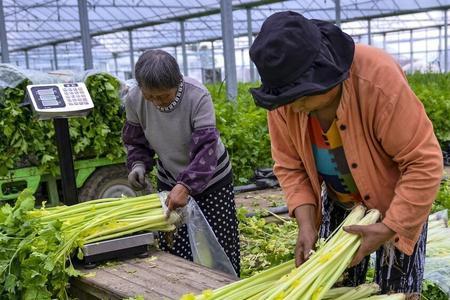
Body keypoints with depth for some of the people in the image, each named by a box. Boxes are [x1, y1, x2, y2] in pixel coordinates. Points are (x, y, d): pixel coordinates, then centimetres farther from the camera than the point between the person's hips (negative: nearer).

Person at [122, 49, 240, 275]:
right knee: (174, 251, 3)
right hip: (169, 179, 3)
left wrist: (185, 186, -44)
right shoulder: (134, 100, -15)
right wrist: (138, 164, -19)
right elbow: (135, 142, 1)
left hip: (210, 179, -3)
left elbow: (206, 148, -32)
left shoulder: (197, 97, -28)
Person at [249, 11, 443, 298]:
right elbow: (290, 166, -9)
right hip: (338, 201, 4)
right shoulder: (283, 103, -21)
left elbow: (424, 163, -30)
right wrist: (306, 223, -21)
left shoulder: (379, 80, -35)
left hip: (397, 202, -4)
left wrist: (388, 228, -30)